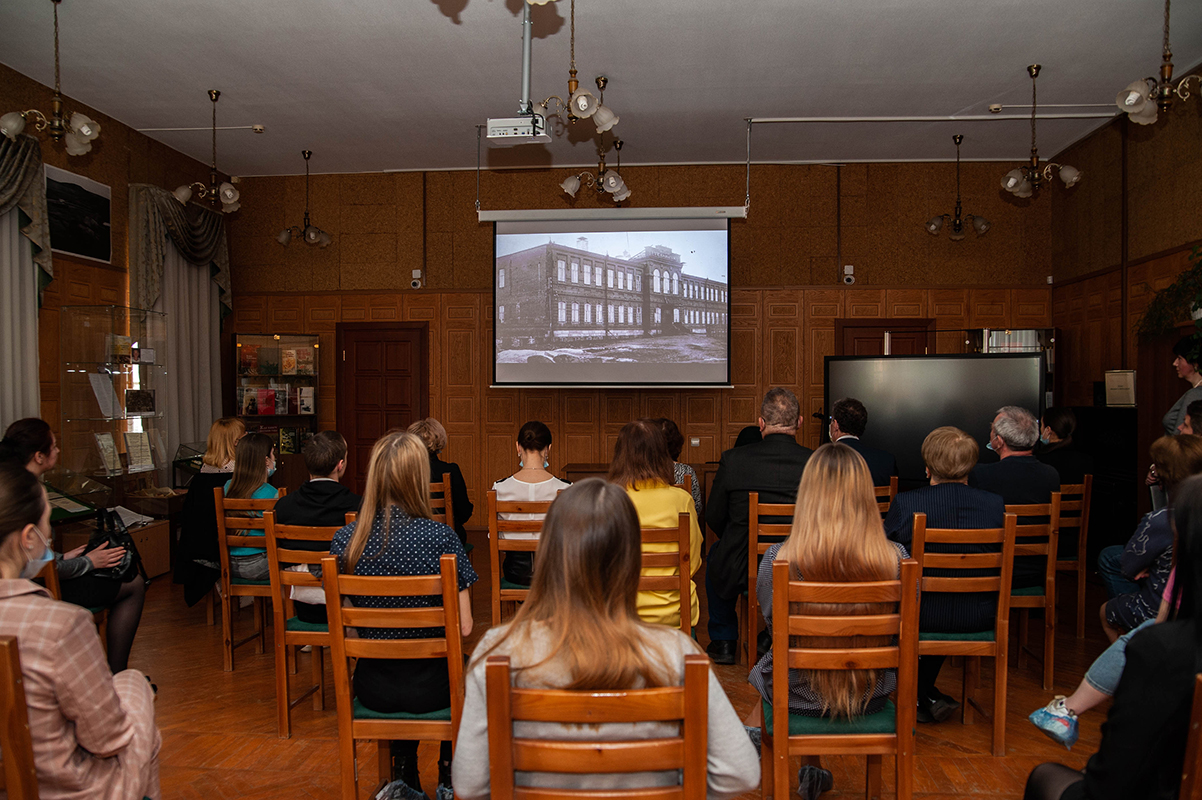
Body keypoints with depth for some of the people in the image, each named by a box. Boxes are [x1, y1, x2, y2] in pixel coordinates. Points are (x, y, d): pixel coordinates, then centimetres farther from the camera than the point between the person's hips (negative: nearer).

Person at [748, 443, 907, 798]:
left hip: (796, 698, -2)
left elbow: (773, 627, -6)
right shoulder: (896, 559, -20)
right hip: (871, 697, 2)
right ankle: (813, 771, 43)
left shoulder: (777, 559, -25)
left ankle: (812, 768, 41)